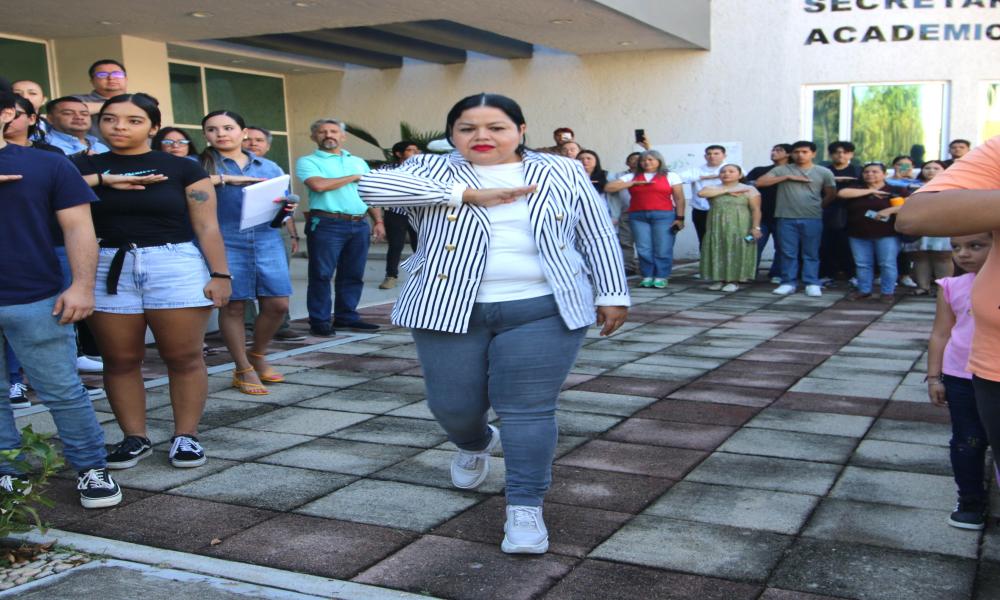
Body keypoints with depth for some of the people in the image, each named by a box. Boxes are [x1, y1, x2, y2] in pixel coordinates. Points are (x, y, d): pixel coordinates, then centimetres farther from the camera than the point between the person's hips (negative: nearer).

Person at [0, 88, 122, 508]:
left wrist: (82, 286, -11)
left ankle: (91, 469, 13)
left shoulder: (48, 165, 3)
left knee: (62, 392, 3)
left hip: (35, 301, -2)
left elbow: (78, 228, 0)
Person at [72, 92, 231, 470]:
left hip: (177, 266, -2)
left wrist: (220, 274, -8)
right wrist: (104, 179, -13)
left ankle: (185, 436, 9)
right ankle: (135, 438, 15)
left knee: (184, 357, -1)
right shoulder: (84, 166, 8)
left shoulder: (182, 168, 3)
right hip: (108, 269, 2)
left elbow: (206, 226, 0)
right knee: (120, 360, 5)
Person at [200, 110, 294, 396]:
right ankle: (243, 369, 17)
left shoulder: (269, 167, 15)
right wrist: (226, 179, -17)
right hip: (225, 243, -3)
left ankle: (257, 355, 26)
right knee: (233, 306, 1)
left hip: (267, 241, 3)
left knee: (277, 304, 0)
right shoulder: (199, 165, 3)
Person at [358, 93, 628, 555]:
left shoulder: (563, 173, 7)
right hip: (450, 310, 1)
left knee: (527, 409, -5)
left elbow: (597, 237, 10)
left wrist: (611, 294, 1)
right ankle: (476, 444, 42)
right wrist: (469, 194, -18)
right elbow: (373, 184, -16)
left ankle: (525, 507, 6)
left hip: (542, 310, -1)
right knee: (453, 407, 9)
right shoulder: (431, 170, 3)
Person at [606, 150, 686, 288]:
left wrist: (680, 218, -6)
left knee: (662, 249, -5)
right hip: (638, 216, 2)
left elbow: (679, 199, 4)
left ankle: (661, 277, 3)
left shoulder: (671, 176, 9)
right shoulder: (631, 177, 13)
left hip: (663, 215, -2)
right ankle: (647, 276, 7)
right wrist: (634, 183, -1)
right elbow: (609, 187, 4)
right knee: (643, 249, -1)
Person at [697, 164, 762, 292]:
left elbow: (756, 210, -3)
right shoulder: (713, 188, 9)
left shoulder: (749, 189, 2)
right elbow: (702, 193, -12)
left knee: (737, 253, -4)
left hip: (739, 228, -3)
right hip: (717, 228, 3)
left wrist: (756, 227, -15)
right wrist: (726, 190, -10)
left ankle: (734, 281, 3)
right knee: (717, 252, 2)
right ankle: (720, 280, 10)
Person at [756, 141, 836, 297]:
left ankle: (812, 284, 8)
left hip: (812, 219, 0)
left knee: (811, 253, 3)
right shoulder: (782, 170, 5)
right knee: (788, 253, 3)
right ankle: (788, 283, 10)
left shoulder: (824, 172, 6)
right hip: (786, 218, 0)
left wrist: (817, 206, 8)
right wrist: (787, 177, -8)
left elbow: (831, 194, 13)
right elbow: (760, 182, -5)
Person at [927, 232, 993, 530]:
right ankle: (971, 501, 23)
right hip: (962, 379, 1)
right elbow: (940, 334, 3)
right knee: (967, 441, 9)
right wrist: (934, 377, 0)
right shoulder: (954, 288, -2)